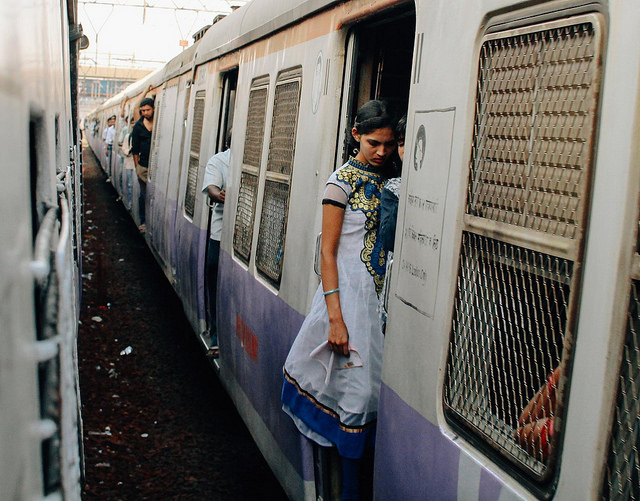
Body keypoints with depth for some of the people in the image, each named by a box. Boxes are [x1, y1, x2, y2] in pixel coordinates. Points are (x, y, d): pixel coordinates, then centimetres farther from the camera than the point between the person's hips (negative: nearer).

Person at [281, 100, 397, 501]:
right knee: (355, 387, -2)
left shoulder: (391, 179, 10)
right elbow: (328, 251, -12)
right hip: (351, 291, -6)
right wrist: (335, 316, -18)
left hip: (384, 293, 6)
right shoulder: (343, 179, -7)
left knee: (377, 384, 8)